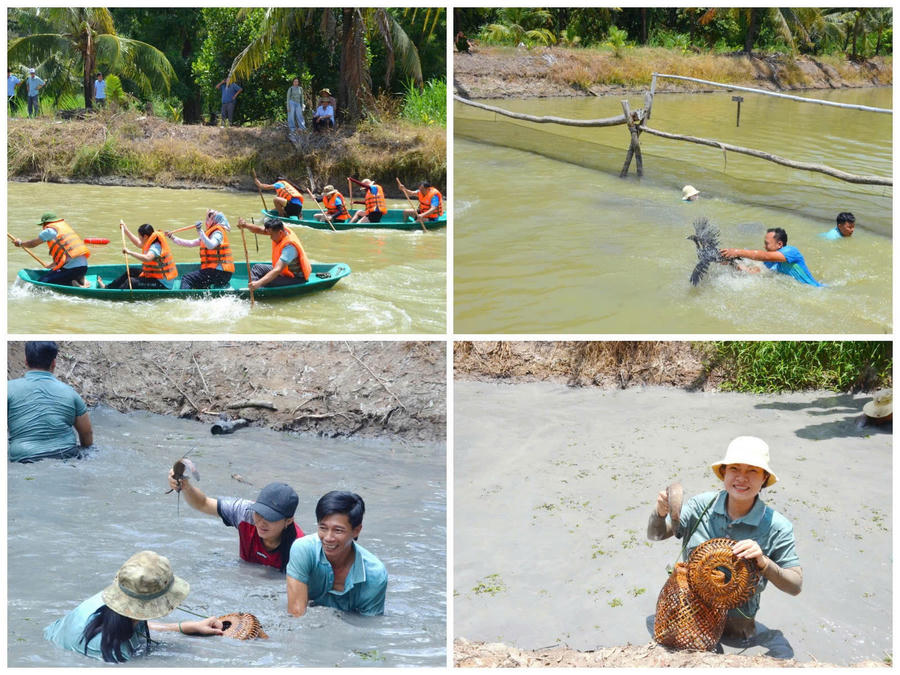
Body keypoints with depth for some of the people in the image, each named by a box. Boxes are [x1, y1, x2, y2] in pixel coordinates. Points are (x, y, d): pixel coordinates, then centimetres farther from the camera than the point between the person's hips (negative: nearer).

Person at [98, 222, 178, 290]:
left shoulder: (156, 247, -23)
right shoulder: (152, 243, 8)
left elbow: (147, 258, -43)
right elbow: (138, 243, 26)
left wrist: (129, 252, -41)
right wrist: (125, 229, 28)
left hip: (163, 284, -11)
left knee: (132, 282, -22)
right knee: (131, 271, 19)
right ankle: (107, 287, 25)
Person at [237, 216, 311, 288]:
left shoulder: (289, 246, -33)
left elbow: (278, 270, -40)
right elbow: (260, 230, -9)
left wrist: (259, 283, -48)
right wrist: (246, 225, -31)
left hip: (298, 278, -10)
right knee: (257, 268, 8)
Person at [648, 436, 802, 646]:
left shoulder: (776, 527, -10)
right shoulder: (702, 505, -4)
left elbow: (795, 585, -6)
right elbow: (655, 535, 3)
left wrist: (764, 563, -25)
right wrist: (660, 513, -20)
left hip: (735, 626, -1)